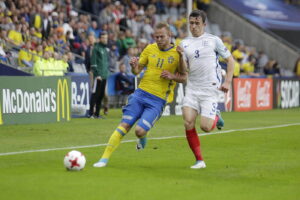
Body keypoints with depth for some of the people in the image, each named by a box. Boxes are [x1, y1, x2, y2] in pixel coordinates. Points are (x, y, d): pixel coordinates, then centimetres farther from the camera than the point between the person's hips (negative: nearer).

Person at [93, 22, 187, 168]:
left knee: (140, 131, -17)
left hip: (158, 100, -3)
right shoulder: (150, 49, 6)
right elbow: (137, 71, 11)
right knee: (124, 126, -9)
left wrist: (172, 76, -17)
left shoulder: (177, 53, -3)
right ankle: (105, 158, -5)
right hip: (141, 93, 3)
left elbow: (184, 77, 2)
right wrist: (134, 66, -12)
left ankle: (143, 138, 21)